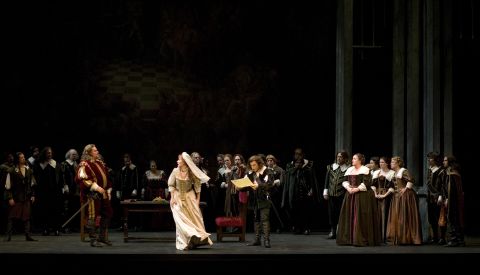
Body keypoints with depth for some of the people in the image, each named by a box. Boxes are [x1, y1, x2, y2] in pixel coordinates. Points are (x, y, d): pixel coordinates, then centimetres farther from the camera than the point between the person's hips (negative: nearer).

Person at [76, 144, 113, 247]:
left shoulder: (100, 163, 16)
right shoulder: (84, 165, -8)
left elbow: (106, 178, 22)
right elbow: (82, 179, -18)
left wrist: (108, 191, 15)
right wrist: (96, 187, -23)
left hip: (103, 194, 8)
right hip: (92, 195, -8)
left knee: (107, 214, 11)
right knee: (94, 216, -6)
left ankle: (102, 237, 24)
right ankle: (93, 239, 1)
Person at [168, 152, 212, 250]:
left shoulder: (191, 172, -10)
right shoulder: (175, 171, -8)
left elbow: (197, 185, -3)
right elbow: (171, 185, -1)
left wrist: (198, 199, -5)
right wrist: (172, 198, -6)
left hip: (190, 197, 0)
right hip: (178, 198, 0)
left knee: (194, 218, -2)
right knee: (181, 219, -3)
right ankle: (185, 242, 4)